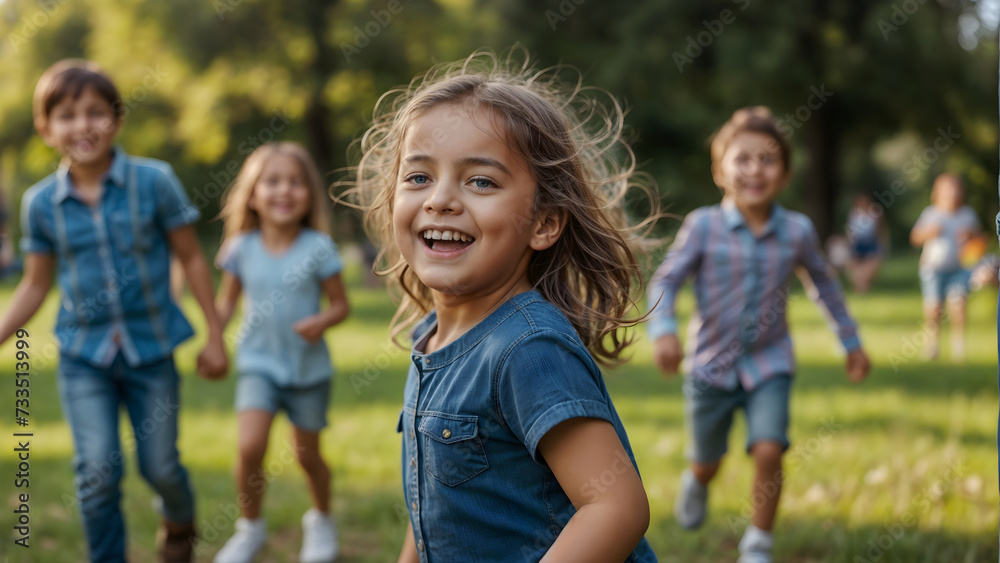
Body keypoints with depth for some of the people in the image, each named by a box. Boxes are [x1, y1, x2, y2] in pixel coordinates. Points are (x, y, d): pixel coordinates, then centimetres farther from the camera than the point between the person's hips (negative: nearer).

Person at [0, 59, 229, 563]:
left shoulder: (154, 181, -10)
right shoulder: (40, 203, -4)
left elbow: (191, 259, -2)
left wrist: (215, 337, -1)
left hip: (151, 348, -1)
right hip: (83, 355, 1)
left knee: (160, 466, 7)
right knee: (98, 470, -8)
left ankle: (180, 522, 42)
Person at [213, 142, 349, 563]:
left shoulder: (318, 247, -11)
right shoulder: (242, 248, -5)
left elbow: (340, 304, -4)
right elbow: (227, 300, 7)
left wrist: (321, 322, -25)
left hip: (309, 368, -1)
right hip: (258, 363, 1)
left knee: (307, 454, 11)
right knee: (250, 447, -15)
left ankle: (321, 520, 41)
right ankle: (250, 527, 10)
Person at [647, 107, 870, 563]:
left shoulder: (797, 231, -7)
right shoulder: (704, 225, -15)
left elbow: (824, 284, 9)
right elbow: (665, 280, -14)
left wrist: (851, 342, 16)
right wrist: (663, 330, -33)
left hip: (769, 363, 1)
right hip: (712, 364, 0)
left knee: (768, 451, -17)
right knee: (707, 461, 15)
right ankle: (695, 483, 54)